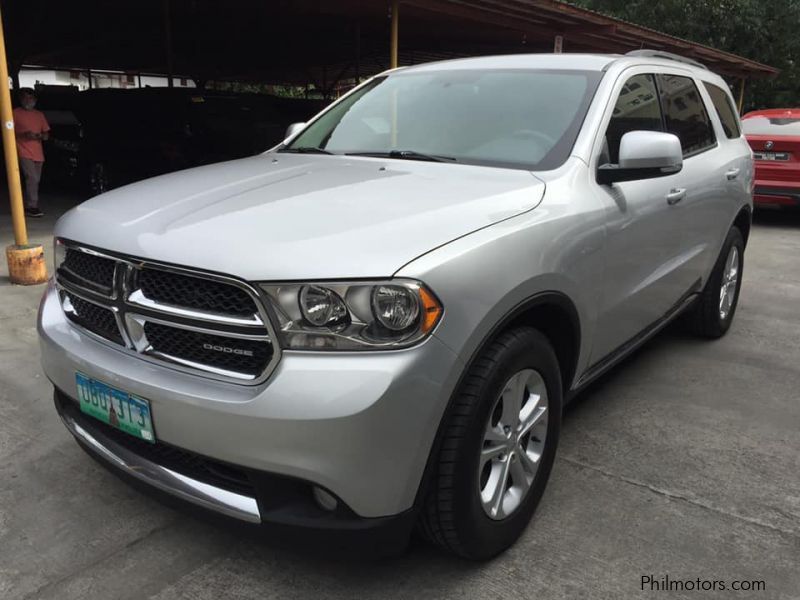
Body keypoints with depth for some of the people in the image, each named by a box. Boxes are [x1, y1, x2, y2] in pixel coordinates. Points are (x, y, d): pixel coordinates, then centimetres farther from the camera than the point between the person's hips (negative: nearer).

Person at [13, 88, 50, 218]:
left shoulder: (39, 115, 17)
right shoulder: (16, 113, 2)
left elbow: (46, 134, 19)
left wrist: (40, 136, -4)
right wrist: (23, 135, -17)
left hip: (38, 153, 6)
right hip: (24, 152, -6)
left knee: (35, 180, 8)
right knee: (32, 178, -18)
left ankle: (30, 206, 17)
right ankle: (32, 207, -16)